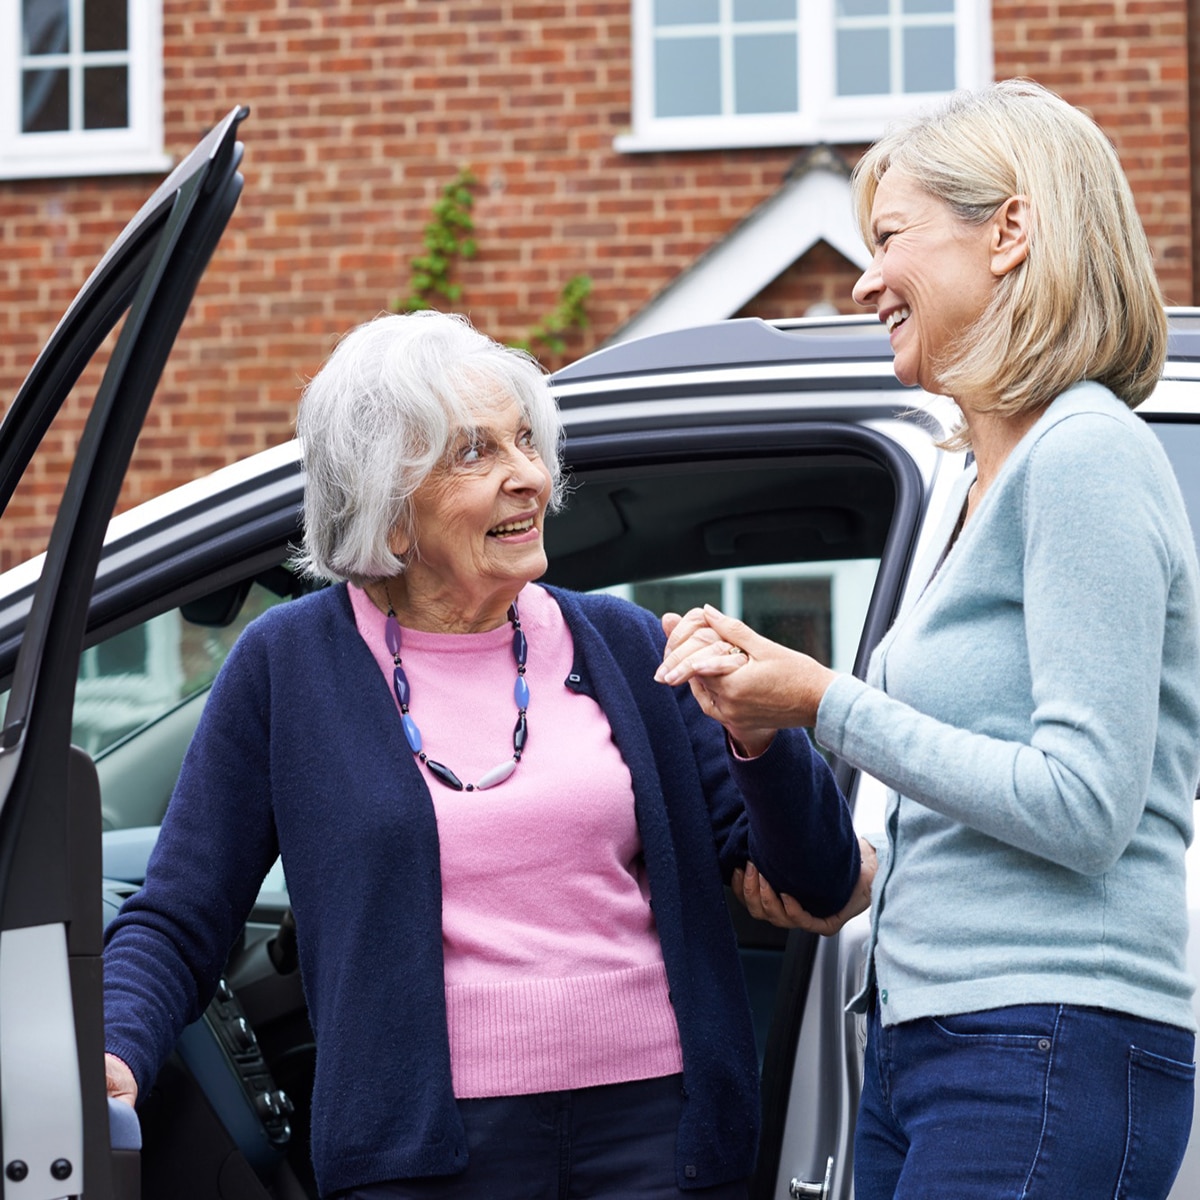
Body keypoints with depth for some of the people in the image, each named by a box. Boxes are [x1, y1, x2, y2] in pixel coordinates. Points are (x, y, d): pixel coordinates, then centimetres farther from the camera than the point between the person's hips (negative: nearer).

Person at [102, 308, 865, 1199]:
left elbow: (821, 884, 6)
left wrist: (757, 734, -12)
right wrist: (113, 1055, -16)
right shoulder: (289, 666, 1)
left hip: (654, 1126, 2)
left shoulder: (621, 644, 7)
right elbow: (177, 926, 4)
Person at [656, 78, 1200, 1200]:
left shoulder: (1086, 457, -12)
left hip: (1050, 1060, -9)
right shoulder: (982, 483, 18)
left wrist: (826, 704, -13)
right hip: (916, 1031, 9)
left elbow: (1082, 806, -18)